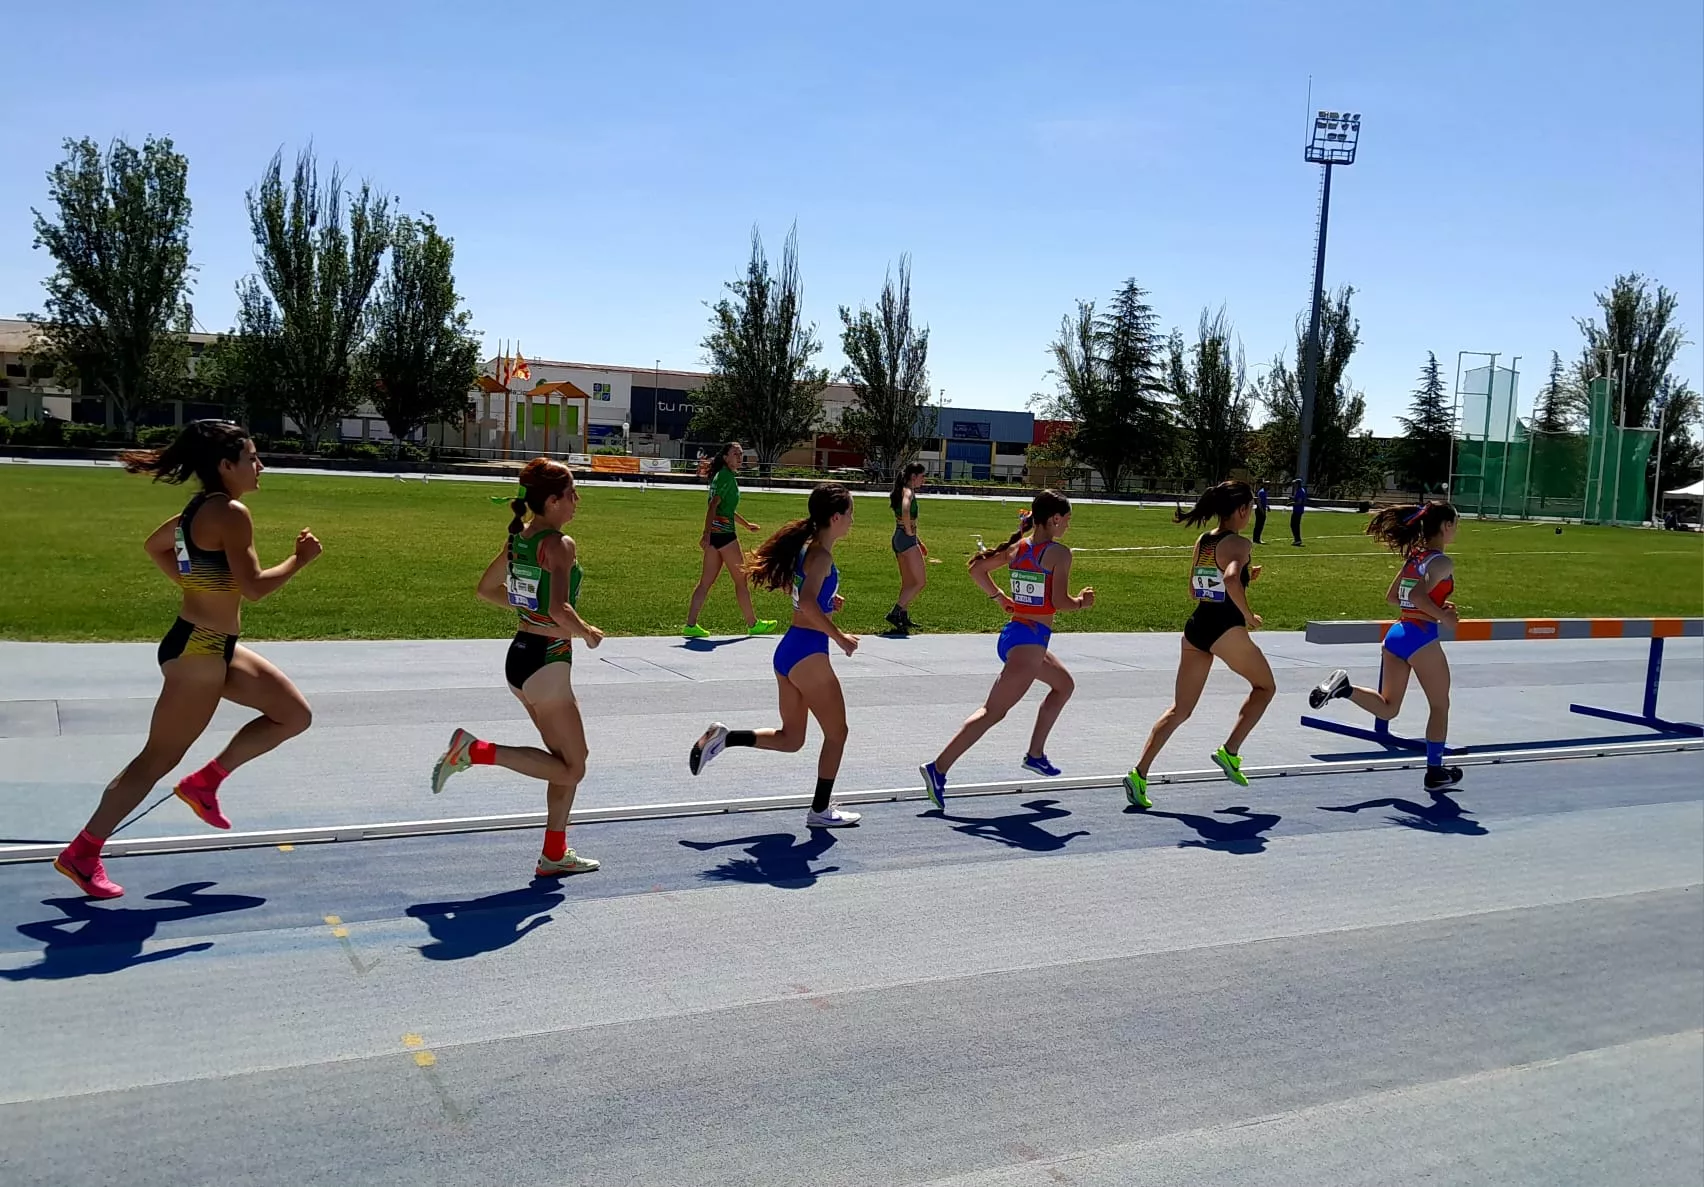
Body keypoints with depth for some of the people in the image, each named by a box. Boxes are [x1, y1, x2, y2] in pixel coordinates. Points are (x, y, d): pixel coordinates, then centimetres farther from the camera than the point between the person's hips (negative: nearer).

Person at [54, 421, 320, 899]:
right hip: (198, 652, -10)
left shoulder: (202, 509, 10)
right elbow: (253, 586, -24)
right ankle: (82, 853, 12)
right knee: (159, 759, 1)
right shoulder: (231, 513, -20)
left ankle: (204, 783, 20)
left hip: (216, 646, 10)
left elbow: (153, 546, 24)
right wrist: (300, 559, -11)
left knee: (295, 715, 14)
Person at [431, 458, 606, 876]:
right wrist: (587, 632, -12)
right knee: (571, 769, 2)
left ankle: (555, 855, 23)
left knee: (567, 759, 18)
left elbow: (485, 589, 18)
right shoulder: (560, 544, -18)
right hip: (547, 662, -9)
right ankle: (475, 750, -7)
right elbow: (560, 609, -29)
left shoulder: (518, 538, 8)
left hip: (520, 654, 9)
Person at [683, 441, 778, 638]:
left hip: (716, 533, 9)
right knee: (741, 580, 3)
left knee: (706, 582, 7)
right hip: (723, 532, -9)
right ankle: (753, 624, 13)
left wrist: (745, 524, 41)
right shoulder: (726, 476, -12)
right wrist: (707, 533, -27)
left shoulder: (725, 475, 18)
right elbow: (712, 506, -21)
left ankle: (690, 625, 4)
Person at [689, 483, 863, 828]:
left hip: (788, 648, 9)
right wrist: (839, 637, -22)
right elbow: (807, 604, -30)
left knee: (790, 738, 18)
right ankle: (820, 811, 18)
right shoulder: (821, 554, -16)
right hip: (808, 652, -9)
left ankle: (722, 737, 6)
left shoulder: (808, 546, 11)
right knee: (836, 733, 8)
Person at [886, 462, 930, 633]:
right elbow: (905, 512, -35)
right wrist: (909, 531, -22)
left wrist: (917, 541, 26)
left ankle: (904, 618, 22)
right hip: (907, 539, -10)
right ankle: (895, 613, -12)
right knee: (921, 581, -6)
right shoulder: (908, 492, -13)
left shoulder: (904, 491, 17)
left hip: (899, 538, 10)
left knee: (908, 583, 17)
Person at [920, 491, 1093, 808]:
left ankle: (1035, 754, 30)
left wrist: (1001, 597, 18)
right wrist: (1082, 602, 3)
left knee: (1064, 684, 29)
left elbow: (977, 569, 12)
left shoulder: (1017, 547, 9)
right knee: (993, 712, -10)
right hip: (1030, 640, -9)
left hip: (1012, 631, 9)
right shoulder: (1059, 553, -12)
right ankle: (938, 768, -16)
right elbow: (1060, 602, -16)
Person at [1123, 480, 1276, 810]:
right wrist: (1248, 616, -18)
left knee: (1180, 709, 10)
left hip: (1196, 627, 7)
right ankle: (1230, 752, 9)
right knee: (1265, 687, 19)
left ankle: (1139, 774, -1)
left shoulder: (1202, 541, 12)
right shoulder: (1238, 544, -10)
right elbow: (1232, 579, -31)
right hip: (1225, 629, -7)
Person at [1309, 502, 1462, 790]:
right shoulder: (1442, 562, -10)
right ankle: (1435, 772, 19)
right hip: (1421, 637, -7)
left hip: (1396, 634, 7)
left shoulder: (1414, 557, 14)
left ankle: (1344, 687, -15)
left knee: (1387, 708, 11)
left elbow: (1392, 597, 19)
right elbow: (1418, 596, -25)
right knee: (1440, 706, 12)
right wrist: (1443, 614, -13)